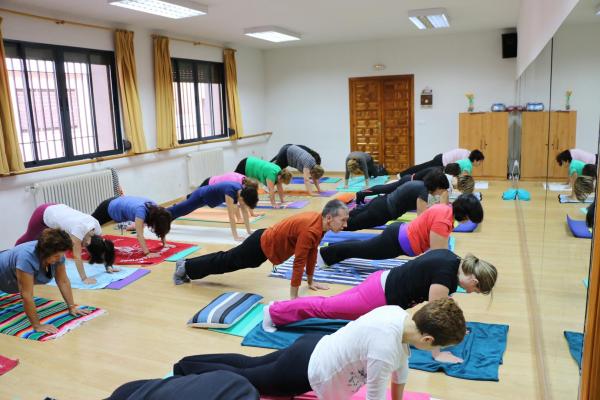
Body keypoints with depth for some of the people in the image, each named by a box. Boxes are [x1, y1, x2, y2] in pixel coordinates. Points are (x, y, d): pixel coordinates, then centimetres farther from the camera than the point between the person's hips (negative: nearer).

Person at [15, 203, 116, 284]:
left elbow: (103, 244, -13)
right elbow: (77, 256, -42)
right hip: (43, 213, -5)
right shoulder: (79, 229, -43)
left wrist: (108, 266, -15)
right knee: (29, 238, 24)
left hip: (56, 209, 5)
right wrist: (84, 278, -42)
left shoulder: (96, 225, -25)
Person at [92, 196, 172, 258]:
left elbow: (161, 228, -10)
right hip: (109, 208, -7)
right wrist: (147, 253, -52)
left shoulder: (156, 209, -24)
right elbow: (139, 234, -48)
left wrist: (165, 243, -16)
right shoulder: (141, 210, -44)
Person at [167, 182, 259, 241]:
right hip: (200, 196, -7)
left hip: (206, 195, 7)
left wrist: (249, 231, -12)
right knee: (179, 210, 11)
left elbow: (244, 211, -11)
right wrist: (235, 236, -43)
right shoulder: (231, 192, -40)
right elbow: (231, 215, -42)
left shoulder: (242, 191, -18)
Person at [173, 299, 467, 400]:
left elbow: (401, 366, 6)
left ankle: (189, 363, 42)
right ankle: (185, 370, 36)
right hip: (306, 371, -7)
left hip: (314, 347, 7)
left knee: (251, 364, 27)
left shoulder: (399, 314, -10)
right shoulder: (384, 350, -36)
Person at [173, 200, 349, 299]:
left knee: (227, 261, 23)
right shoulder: (311, 230, -33)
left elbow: (312, 253, 7)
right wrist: (293, 297, -26)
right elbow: (299, 262, -32)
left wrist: (310, 281, 13)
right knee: (225, 262, 12)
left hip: (266, 240, 8)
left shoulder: (319, 222, -5)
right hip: (261, 246, -8)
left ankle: (187, 266, 41)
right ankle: (185, 267, 32)